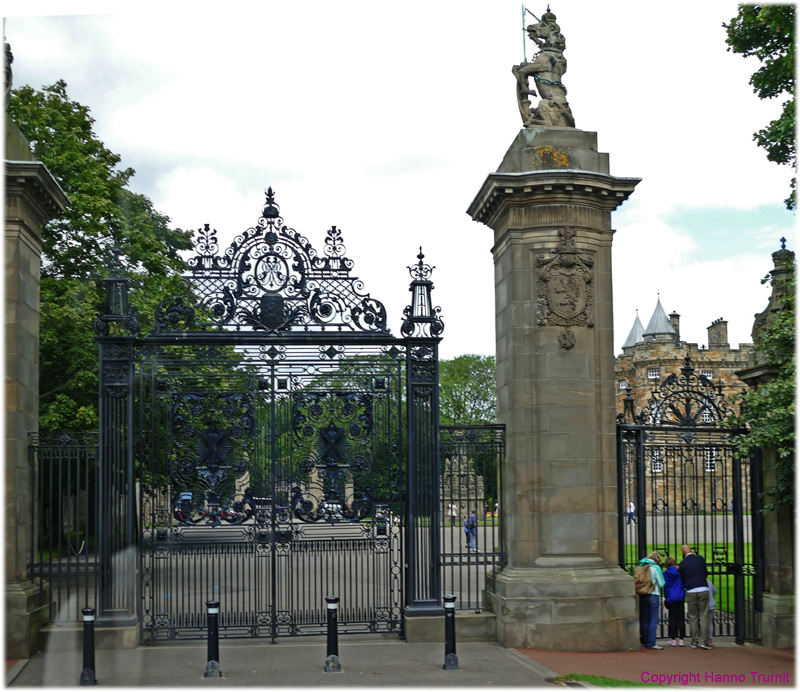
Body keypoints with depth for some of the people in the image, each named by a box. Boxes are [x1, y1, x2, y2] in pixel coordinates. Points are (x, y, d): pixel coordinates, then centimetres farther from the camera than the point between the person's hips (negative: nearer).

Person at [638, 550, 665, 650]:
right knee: (653, 619, -3)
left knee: (644, 619, 13)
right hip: (653, 595, -5)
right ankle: (651, 643, -7)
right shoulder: (656, 567, -8)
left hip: (642, 596, 5)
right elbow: (661, 584, -7)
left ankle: (645, 641, 20)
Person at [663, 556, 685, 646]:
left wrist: (666, 598, 13)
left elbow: (666, 586, 2)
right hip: (681, 598, 2)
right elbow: (684, 583, 10)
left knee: (672, 619, 3)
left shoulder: (666, 573, -4)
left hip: (671, 598, -2)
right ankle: (681, 639, 3)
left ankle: (673, 639, 3)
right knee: (680, 619, 4)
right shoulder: (680, 571, 2)